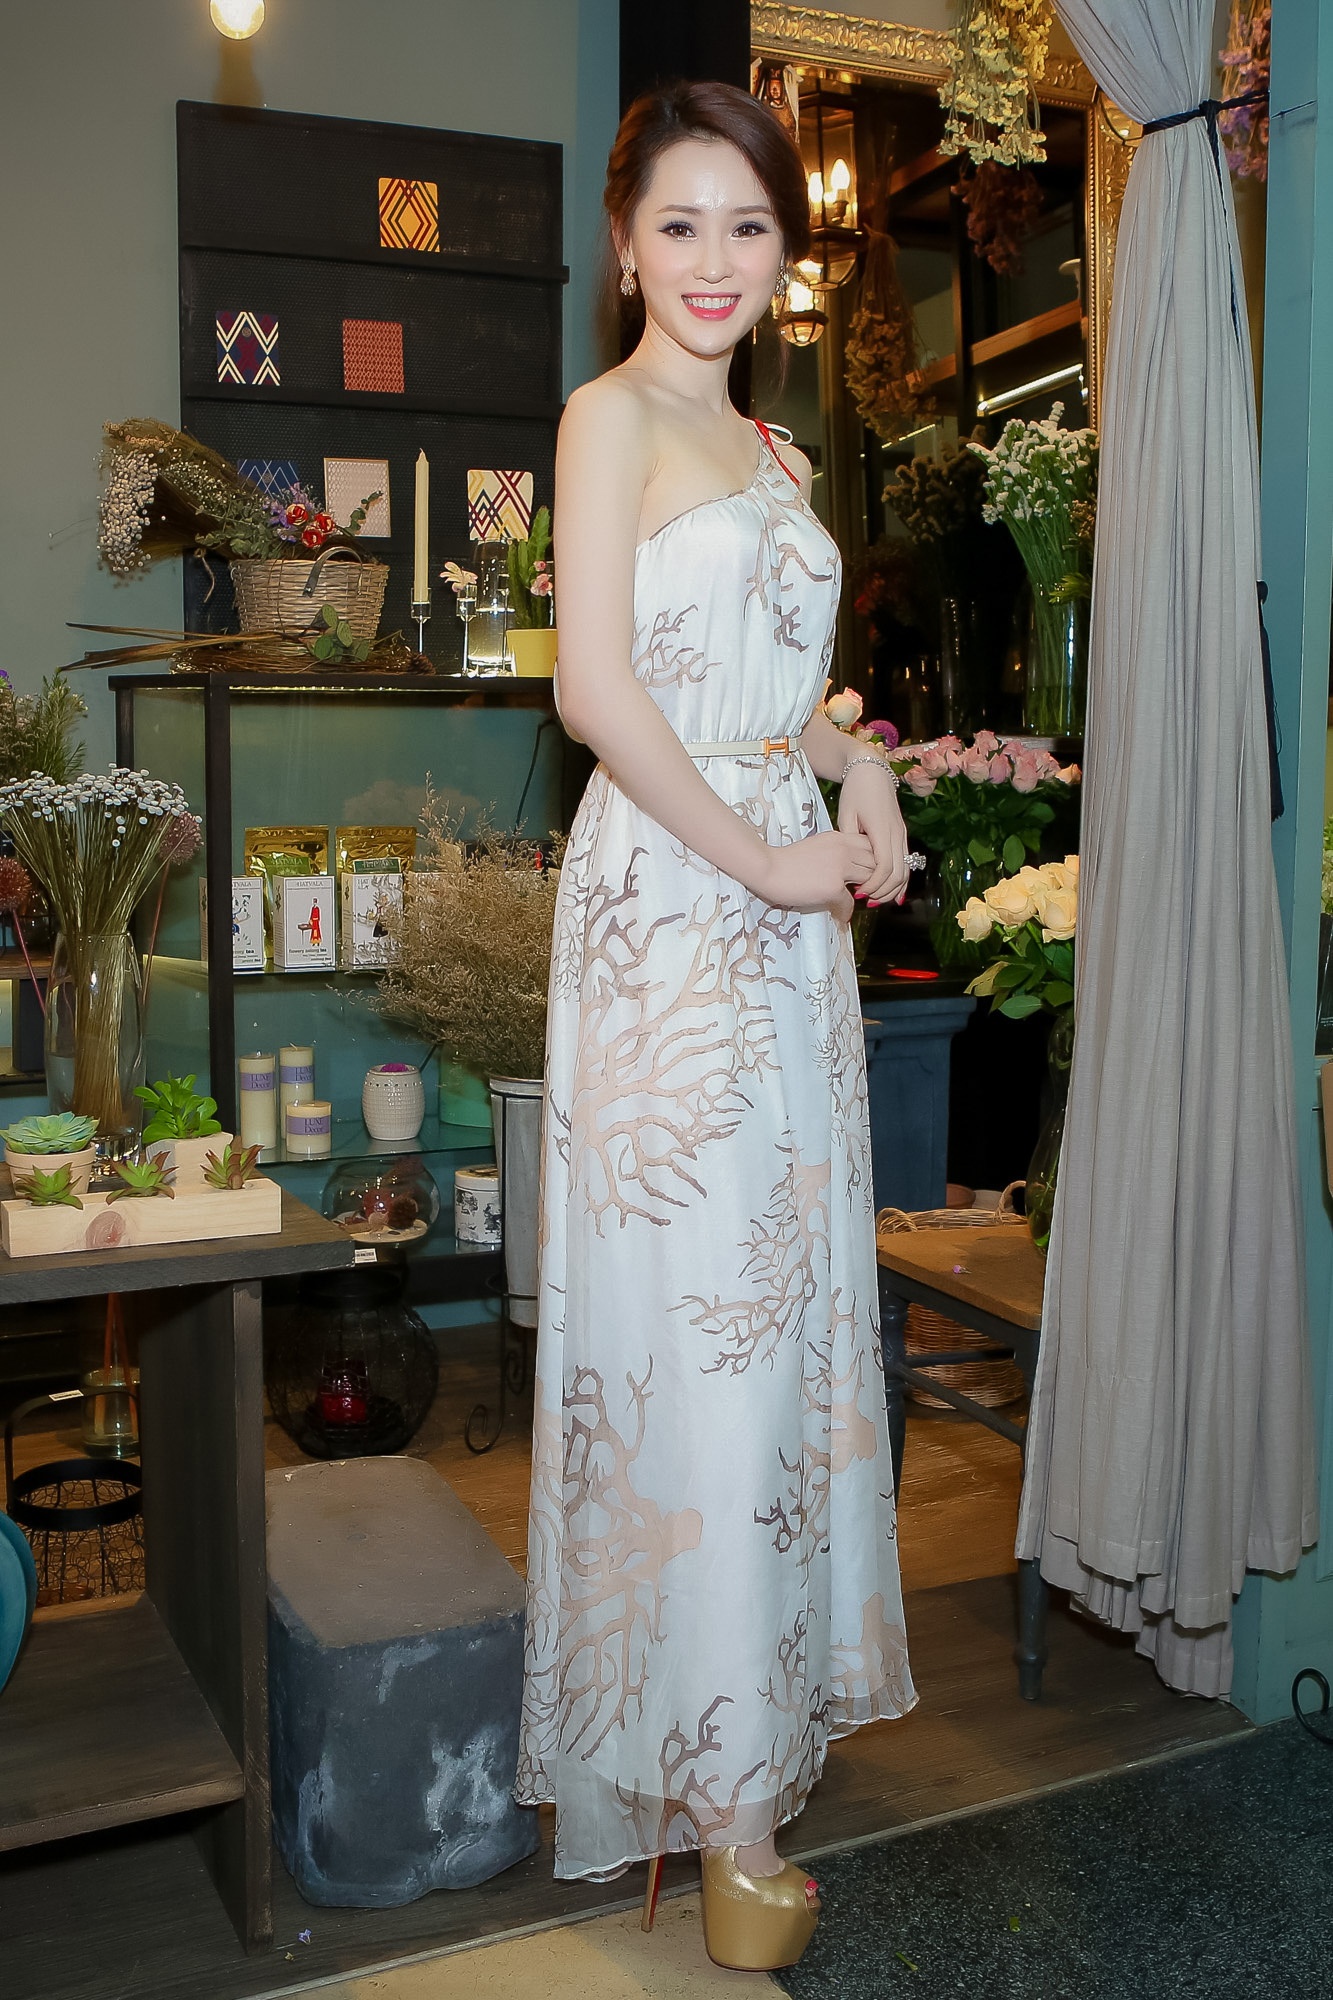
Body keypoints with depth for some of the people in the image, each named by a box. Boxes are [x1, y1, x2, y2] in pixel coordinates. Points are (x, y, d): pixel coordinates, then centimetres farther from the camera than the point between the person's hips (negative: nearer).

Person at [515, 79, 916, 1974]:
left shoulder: (772, 451, 20)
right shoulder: (613, 413, -4)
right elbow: (598, 688, -15)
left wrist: (862, 765, 8)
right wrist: (765, 857, -13)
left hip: (780, 897, 8)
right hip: (667, 894, -8)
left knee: (785, 1297, 12)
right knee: (697, 1322, -4)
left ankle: (767, 1682, 30)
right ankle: (724, 1800, 10)